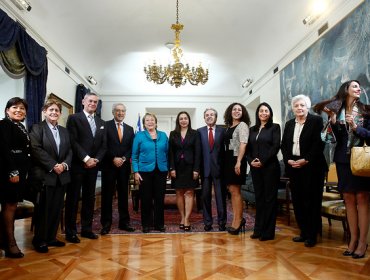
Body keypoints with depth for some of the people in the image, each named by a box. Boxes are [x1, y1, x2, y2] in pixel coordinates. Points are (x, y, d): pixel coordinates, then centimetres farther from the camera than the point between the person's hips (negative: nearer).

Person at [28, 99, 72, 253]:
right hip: (44, 176, -5)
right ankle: (39, 240, 17)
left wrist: (64, 164, -8)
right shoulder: (37, 128, -1)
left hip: (61, 176, 5)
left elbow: (70, 151, 11)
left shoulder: (64, 131, 15)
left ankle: (51, 237, 23)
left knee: (57, 209, 10)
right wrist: (53, 165, -18)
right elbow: (36, 150, -13)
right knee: (43, 210, 3)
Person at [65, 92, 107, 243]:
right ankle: (70, 232, 13)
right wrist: (86, 158, -16)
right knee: (72, 199, 3)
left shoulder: (101, 122, 14)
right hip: (77, 165, -5)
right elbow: (73, 141, -11)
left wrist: (96, 159, -6)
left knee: (89, 198, 11)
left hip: (93, 166, 5)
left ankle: (86, 229, 22)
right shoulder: (74, 118, -1)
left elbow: (104, 145, 10)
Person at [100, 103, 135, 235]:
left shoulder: (129, 129, 13)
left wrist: (124, 158, -6)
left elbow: (131, 148, 9)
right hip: (109, 165, -3)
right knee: (107, 194, 2)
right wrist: (113, 159, -12)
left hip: (124, 165, 4)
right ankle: (106, 223, 10)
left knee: (123, 194, 8)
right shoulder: (106, 125, 1)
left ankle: (124, 222, 16)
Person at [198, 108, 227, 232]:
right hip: (205, 168, 2)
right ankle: (207, 222, 21)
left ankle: (222, 222, 17)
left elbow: (225, 148, -1)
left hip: (219, 167, -1)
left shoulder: (222, 130, 3)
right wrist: (198, 167, -4)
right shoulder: (200, 131, 7)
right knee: (205, 196, 9)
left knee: (220, 196, 5)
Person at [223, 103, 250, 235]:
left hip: (236, 160, -7)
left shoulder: (242, 125, -5)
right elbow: (227, 144, 11)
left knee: (235, 191, -1)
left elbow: (243, 144, -15)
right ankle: (238, 219, 22)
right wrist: (227, 161, 4)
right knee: (231, 190, 11)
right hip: (228, 160, 7)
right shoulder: (229, 126, 15)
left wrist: (238, 162, -22)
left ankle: (237, 220, 11)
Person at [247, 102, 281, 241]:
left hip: (270, 166, -4)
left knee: (269, 197, 1)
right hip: (255, 167, 4)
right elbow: (248, 148, 12)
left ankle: (268, 231, 10)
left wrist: (263, 161, -14)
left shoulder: (275, 127, 3)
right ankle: (258, 229, 16)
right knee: (259, 197, 8)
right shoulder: (252, 129, 15)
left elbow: (276, 146, -8)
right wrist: (250, 161, -6)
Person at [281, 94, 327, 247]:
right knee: (297, 200, 7)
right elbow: (284, 145, 12)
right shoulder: (289, 124, 15)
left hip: (311, 166, -5)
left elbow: (319, 143, -10)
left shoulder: (316, 120, -1)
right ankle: (303, 232, 19)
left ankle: (312, 235, 11)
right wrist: (288, 160, -4)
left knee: (312, 200, 0)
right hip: (293, 166, 5)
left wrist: (306, 160, -16)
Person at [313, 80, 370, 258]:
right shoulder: (336, 110, 6)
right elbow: (335, 139, 1)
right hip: (343, 160, 2)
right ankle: (353, 239, 14)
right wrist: (333, 122, -13)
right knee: (349, 199, 6)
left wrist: (356, 127, -16)